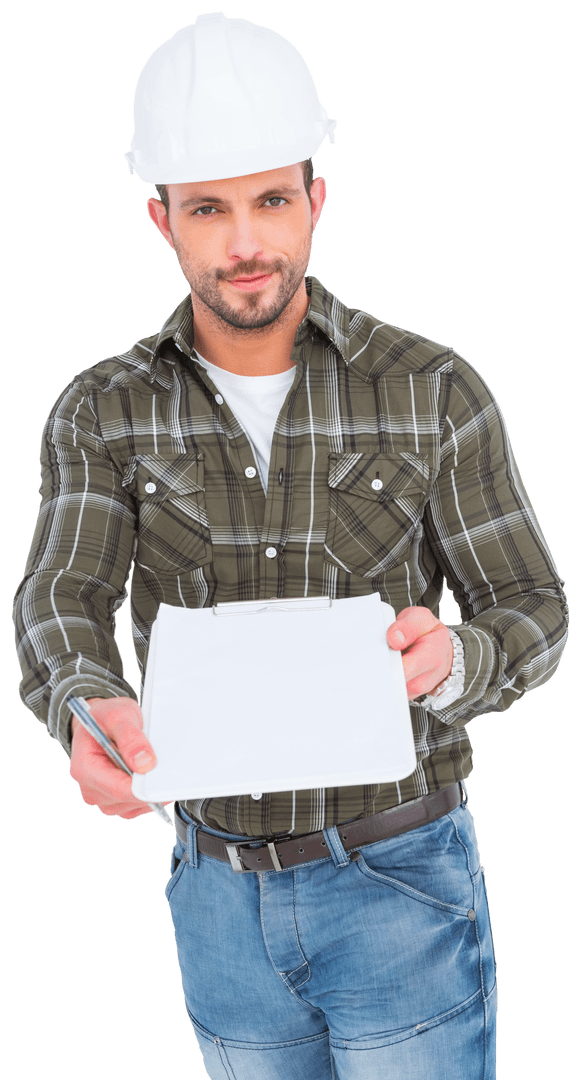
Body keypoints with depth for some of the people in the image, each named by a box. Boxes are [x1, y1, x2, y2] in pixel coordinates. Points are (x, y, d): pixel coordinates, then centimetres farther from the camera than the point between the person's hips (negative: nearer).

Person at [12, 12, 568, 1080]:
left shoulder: (435, 391, -11)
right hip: (221, 892, 3)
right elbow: (57, 617, -19)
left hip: (400, 880, -3)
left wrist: (447, 660, -33)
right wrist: (91, 716, -44)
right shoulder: (101, 415, -4)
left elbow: (532, 619, -8)